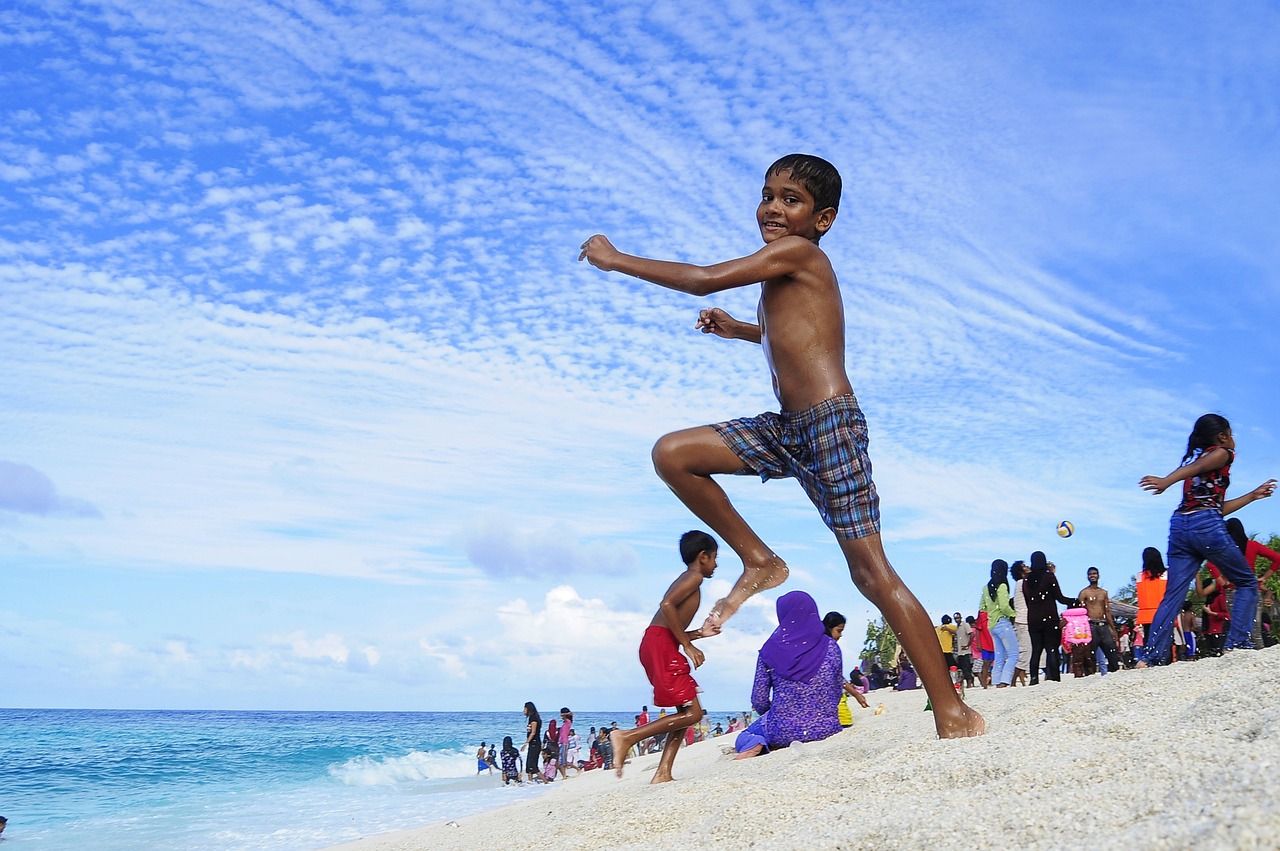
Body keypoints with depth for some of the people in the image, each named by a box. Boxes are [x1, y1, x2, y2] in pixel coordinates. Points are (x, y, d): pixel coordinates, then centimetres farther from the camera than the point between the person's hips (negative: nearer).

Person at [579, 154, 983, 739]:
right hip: (787, 430, 9)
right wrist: (738, 330, 29)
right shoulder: (788, 276, 18)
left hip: (831, 426, -9)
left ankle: (954, 713, -1)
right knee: (672, 454, 2)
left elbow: (705, 280, -13)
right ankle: (759, 563, 11)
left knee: (871, 571, -8)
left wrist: (616, 260, -4)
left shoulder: (797, 253, -8)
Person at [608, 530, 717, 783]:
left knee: (686, 712, 11)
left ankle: (663, 773, 3)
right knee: (692, 713, -11)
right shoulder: (694, 577, -2)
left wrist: (699, 633, 30)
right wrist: (688, 645, -17)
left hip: (655, 646, 10)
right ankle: (627, 736, -14)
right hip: (661, 645, -10)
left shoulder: (685, 580, 27)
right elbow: (667, 604, -20)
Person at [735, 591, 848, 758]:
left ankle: (755, 746, -8)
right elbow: (837, 693, 9)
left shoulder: (769, 650, -3)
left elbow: (759, 701, -1)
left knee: (743, 737, 31)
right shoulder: (831, 647, 0)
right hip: (826, 730, 1)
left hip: (782, 731, -1)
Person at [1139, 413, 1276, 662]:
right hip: (1207, 525, -7)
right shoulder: (1222, 453, 7)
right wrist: (1166, 481, -34)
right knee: (1247, 582, 11)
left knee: (1172, 595, 0)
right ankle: (1238, 643, 0)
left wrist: (1253, 495, 38)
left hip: (1179, 526, 7)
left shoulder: (1195, 456, 28)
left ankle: (1152, 656, -12)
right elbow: (1197, 467, -16)